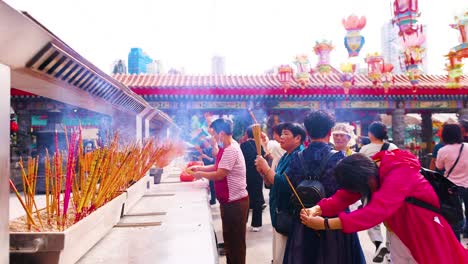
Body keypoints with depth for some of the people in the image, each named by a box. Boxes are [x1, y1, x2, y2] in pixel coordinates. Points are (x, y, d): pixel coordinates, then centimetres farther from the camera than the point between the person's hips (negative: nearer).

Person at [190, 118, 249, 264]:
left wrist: (201, 174, -9)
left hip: (235, 202, -10)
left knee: (236, 241, 5)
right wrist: (199, 168, 9)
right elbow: (218, 167, 18)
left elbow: (219, 174, -24)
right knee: (229, 238, 22)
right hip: (229, 200, 10)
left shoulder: (231, 150, -24)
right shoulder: (226, 148, 9)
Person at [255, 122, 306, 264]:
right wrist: (263, 172, -4)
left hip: (288, 214, -9)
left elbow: (283, 184, -27)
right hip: (279, 212, 9)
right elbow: (272, 182, 14)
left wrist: (266, 167, -19)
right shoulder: (285, 156, 11)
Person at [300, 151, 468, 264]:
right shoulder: (370, 169, -10)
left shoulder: (400, 172, -34)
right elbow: (345, 196, -19)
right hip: (400, 231, 7)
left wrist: (326, 224, -50)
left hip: (425, 229, -7)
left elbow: (377, 210, -46)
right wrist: (318, 209, -38)